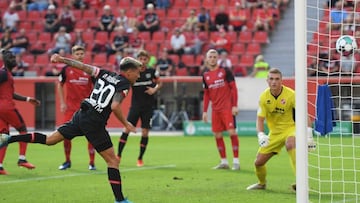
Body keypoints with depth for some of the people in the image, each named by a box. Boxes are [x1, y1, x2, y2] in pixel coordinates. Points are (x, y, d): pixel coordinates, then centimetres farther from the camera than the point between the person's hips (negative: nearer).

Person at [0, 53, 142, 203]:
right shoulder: (124, 84, -7)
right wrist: (126, 124, -9)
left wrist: (61, 59, 23)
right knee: (112, 161, 0)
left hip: (80, 116, 7)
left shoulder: (105, 74, 14)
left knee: (49, 140, 17)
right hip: (94, 123, -7)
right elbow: (115, 107, -20)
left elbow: (82, 66, 16)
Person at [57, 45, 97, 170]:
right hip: (70, 107, 1)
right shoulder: (66, 69, 1)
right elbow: (60, 85, 12)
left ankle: (92, 162, 6)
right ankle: (67, 161, 15)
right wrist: (62, 103, 5)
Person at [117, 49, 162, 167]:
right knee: (127, 129, -9)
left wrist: (155, 89, -6)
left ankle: (140, 158, 12)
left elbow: (160, 83, 13)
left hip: (148, 107, 1)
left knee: (145, 132, -1)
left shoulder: (152, 72, -1)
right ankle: (118, 156, -3)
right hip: (135, 105, -1)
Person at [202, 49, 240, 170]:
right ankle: (224, 162, 14)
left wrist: (235, 105, -11)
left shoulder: (225, 71, -3)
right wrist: (205, 111, 12)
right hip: (215, 109, 5)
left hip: (227, 108, -5)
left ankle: (236, 161, -6)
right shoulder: (206, 75, 10)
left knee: (232, 132, -11)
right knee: (217, 135, 4)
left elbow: (233, 88, -4)